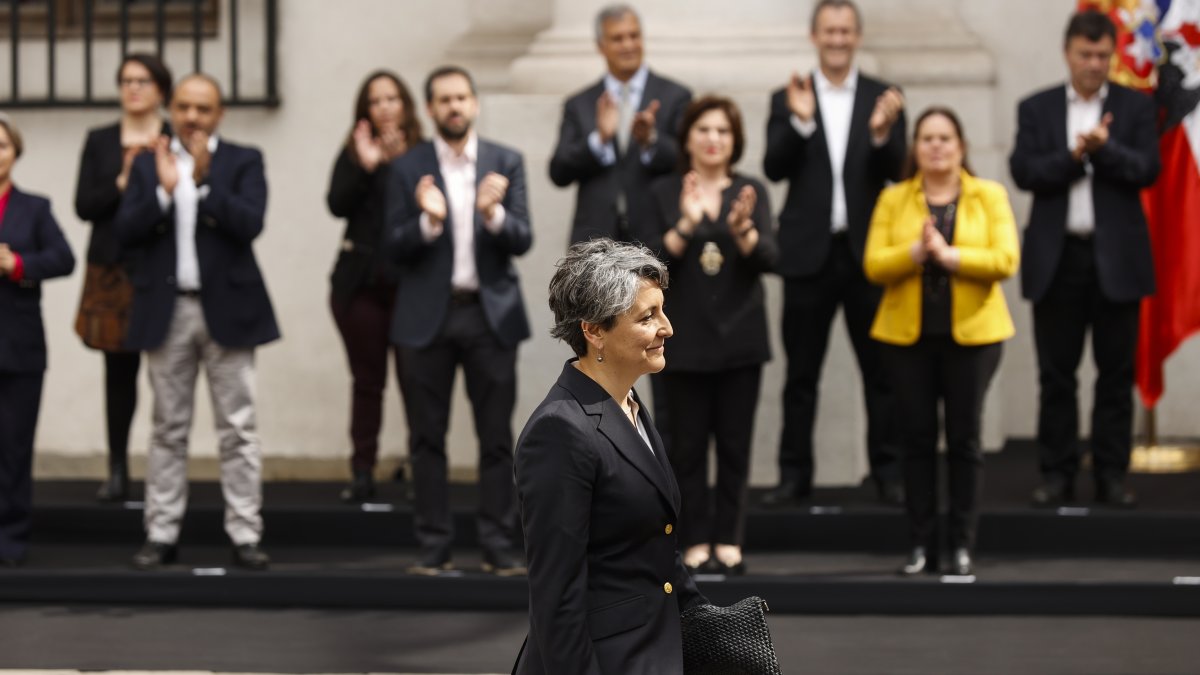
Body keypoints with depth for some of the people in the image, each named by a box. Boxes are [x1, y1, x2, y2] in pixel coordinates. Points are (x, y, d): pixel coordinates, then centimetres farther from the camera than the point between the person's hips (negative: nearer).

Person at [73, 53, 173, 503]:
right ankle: (117, 471, 11)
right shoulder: (100, 141, 11)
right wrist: (122, 182, -10)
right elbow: (84, 206, 4)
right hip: (114, 271, 2)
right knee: (119, 371, 4)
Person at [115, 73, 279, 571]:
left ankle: (245, 536, 2)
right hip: (166, 311, 2)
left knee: (238, 429, 0)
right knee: (168, 431, 7)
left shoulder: (243, 162, 3)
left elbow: (250, 223, -12)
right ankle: (161, 535, 10)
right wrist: (163, 189, -15)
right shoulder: (148, 164, 9)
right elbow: (125, 231, -2)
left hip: (227, 310, -2)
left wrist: (203, 182, -21)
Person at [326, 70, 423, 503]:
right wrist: (365, 166, -17)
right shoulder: (352, 155, 7)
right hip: (360, 283, 2)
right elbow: (337, 204, -5)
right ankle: (362, 472, 11)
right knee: (367, 381, 7)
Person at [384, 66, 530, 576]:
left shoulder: (506, 163, 5)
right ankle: (433, 545, 9)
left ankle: (498, 545, 6)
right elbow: (396, 247, -3)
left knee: (497, 437, 1)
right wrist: (428, 221, -22)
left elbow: (522, 241, -3)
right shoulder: (408, 169, 2)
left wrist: (493, 214, -23)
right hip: (427, 317, 0)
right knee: (427, 438, 3)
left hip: (490, 313, 0)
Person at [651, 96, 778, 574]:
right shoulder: (664, 192, 4)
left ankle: (729, 541, 8)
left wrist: (743, 228, -25)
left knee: (735, 444, 2)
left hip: (739, 337, 1)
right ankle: (695, 543, 4)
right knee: (688, 444, -1)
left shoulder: (751, 192, 6)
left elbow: (767, 259, -5)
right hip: (685, 338, -1)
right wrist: (686, 224, -22)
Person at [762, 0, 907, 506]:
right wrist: (799, 122, -22)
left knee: (880, 369, 3)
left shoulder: (883, 100, 3)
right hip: (809, 253, 0)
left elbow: (894, 174, -5)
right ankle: (795, 474, 11)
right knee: (801, 373, 6)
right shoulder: (787, 100, 4)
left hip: (867, 251, 0)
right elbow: (774, 168, -7)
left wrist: (882, 134, -24)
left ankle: (889, 473, 9)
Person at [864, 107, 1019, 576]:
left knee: (964, 438, 0)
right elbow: (874, 264, -3)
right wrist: (916, 252, -19)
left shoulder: (989, 196, 4)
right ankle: (921, 546, 7)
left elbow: (1005, 260, -9)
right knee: (917, 438, 2)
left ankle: (963, 546, 6)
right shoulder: (893, 200, 7)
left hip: (971, 334, -1)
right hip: (907, 335, 1)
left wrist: (949, 255, -17)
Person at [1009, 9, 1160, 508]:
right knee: (1056, 373, 4)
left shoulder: (1136, 107, 5)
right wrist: (1074, 156, -16)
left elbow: (1148, 169, -6)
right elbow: (1023, 172, -4)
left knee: (1116, 373, 2)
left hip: (1117, 257, -1)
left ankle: (1112, 475, 8)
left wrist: (1103, 148, -20)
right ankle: (1057, 475, 10)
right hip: (1058, 257, 1)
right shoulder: (1036, 109, 7)